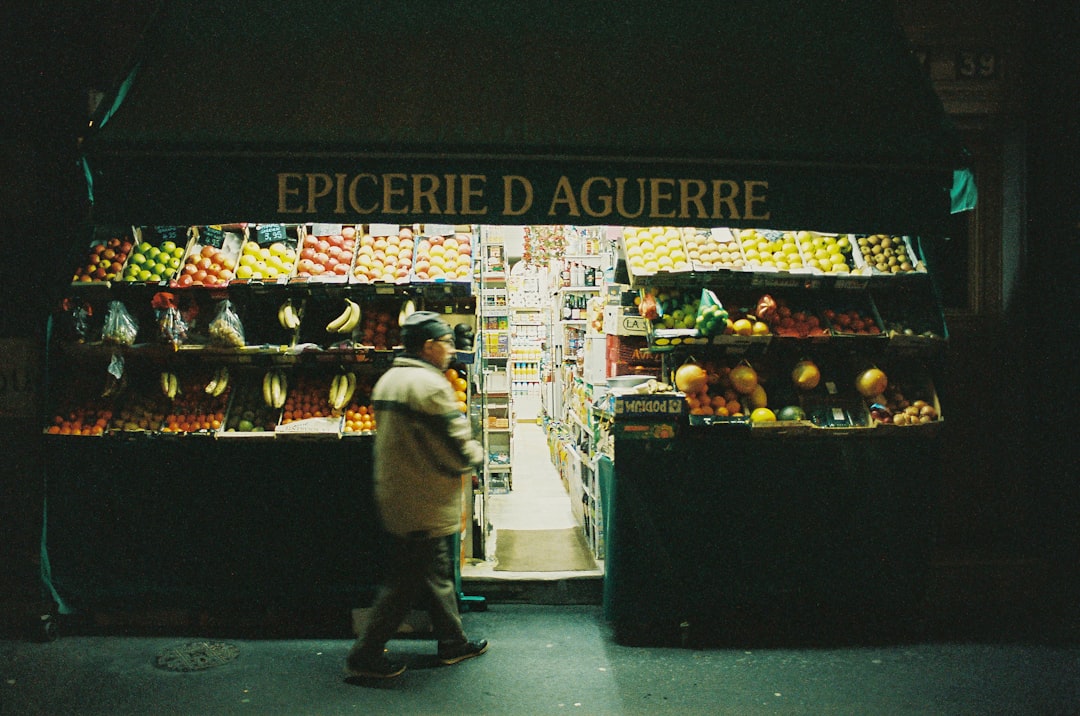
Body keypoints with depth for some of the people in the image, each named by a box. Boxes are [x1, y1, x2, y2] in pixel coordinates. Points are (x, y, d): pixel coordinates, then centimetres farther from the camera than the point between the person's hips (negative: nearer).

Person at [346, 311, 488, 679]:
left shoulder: (387, 380, 9)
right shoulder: (429, 385, -21)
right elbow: (458, 449, -21)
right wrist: (477, 454, 2)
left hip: (395, 496, 10)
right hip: (422, 506, -10)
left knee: (437, 571, 19)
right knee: (405, 583, 2)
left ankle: (453, 642, 31)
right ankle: (365, 655, 11)